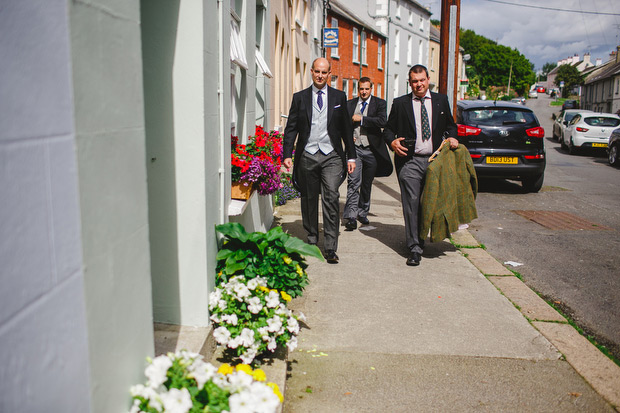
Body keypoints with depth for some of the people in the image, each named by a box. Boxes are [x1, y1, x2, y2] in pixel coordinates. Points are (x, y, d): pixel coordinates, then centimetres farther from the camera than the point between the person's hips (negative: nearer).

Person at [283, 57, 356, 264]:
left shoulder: (339, 97, 9)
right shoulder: (300, 97, 8)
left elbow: (346, 128, 11)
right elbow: (291, 128, 6)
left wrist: (351, 156, 7)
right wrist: (287, 154, -5)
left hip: (331, 156, -1)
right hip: (307, 156, 1)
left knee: (331, 197, -13)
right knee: (309, 199, 9)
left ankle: (330, 248, -10)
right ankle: (312, 238, 28)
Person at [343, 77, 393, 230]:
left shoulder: (379, 103, 2)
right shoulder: (349, 104, 9)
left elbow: (382, 121, -15)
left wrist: (361, 119, -13)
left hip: (371, 150, 0)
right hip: (355, 148, 0)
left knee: (367, 184, 11)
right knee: (354, 182, -12)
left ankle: (362, 213, 26)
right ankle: (351, 216, -13)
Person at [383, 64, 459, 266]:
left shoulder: (441, 100, 12)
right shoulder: (400, 103, 6)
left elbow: (450, 124, 22)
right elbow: (388, 129, 7)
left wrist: (451, 137, 1)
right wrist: (392, 141, -14)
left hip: (435, 160, 3)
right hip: (409, 161, -2)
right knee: (411, 203, -8)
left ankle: (420, 238, 32)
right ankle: (414, 248, -4)